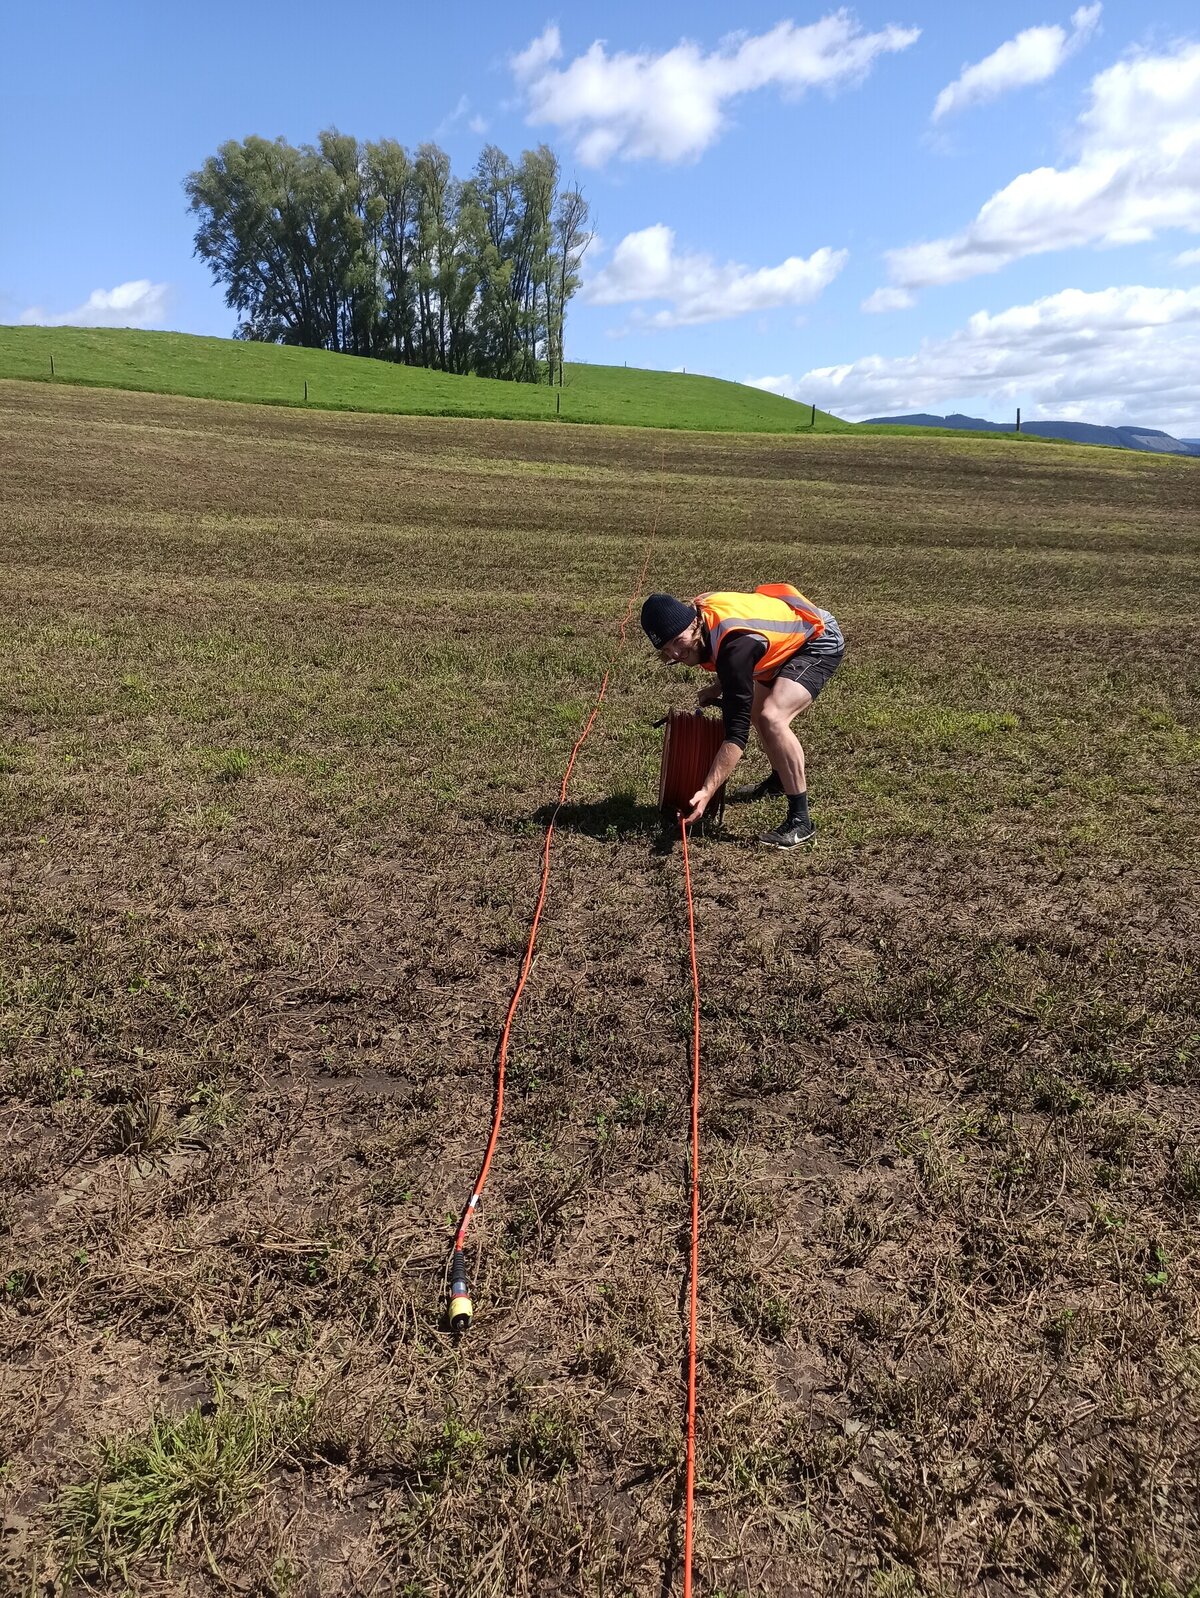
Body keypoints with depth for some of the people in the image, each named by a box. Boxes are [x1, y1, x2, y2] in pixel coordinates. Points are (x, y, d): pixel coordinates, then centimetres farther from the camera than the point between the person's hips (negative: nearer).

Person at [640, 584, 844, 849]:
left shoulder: (735, 646, -39)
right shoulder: (699, 609, -15)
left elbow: (737, 732, -40)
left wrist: (707, 792, -46)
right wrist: (720, 686, -2)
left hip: (820, 640, -10)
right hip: (788, 635, 10)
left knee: (772, 718, -28)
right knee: (755, 711, 20)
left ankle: (800, 820, -19)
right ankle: (781, 779, 47)